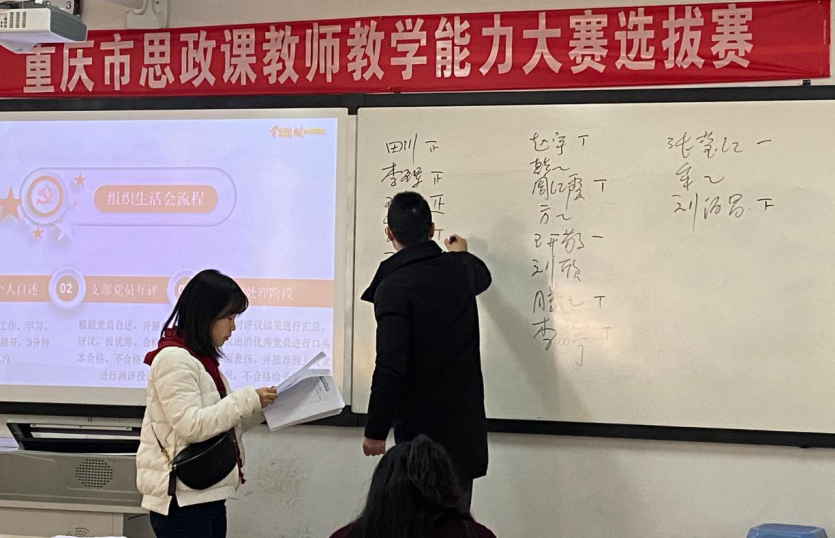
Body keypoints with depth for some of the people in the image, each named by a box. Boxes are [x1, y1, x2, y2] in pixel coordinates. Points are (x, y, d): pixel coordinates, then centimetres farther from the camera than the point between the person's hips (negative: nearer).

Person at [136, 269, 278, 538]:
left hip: (208, 496, 10)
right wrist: (247, 399, -17)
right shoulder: (174, 358, -13)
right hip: (182, 499, -10)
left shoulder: (202, 360, 18)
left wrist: (262, 408, 7)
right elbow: (191, 426, -21)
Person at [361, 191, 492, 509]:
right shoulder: (459, 269, 3)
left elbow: (390, 367, -21)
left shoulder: (392, 288, -16)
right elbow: (482, 275, 30)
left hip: (420, 428, -6)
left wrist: (375, 431, -10)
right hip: (466, 422, 6)